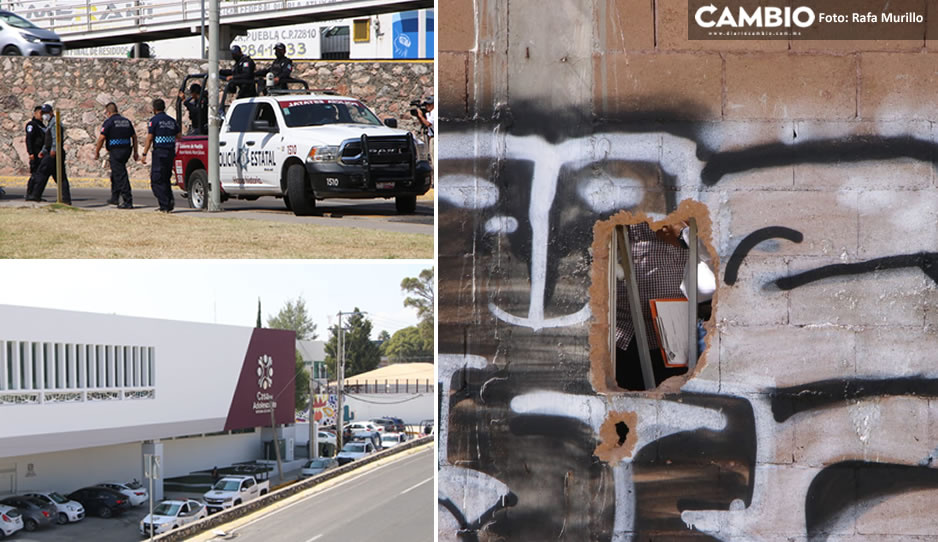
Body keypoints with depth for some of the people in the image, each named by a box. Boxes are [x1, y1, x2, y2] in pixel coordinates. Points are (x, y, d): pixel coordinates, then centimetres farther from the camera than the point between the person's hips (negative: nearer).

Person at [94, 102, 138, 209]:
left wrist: (96, 152, 0)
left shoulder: (109, 122, -6)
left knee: (121, 176, -7)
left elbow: (101, 138, -10)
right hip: (127, 150, 8)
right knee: (115, 174, 22)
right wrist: (135, 152, 19)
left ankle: (128, 202, -11)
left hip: (116, 151, -8)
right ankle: (115, 198, 27)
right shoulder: (126, 121, 15)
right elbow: (134, 137, 16)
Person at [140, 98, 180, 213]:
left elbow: (149, 139, -9)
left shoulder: (154, 120, -6)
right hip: (171, 152, 6)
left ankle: (165, 205, -8)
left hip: (159, 152, -6)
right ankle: (170, 200, -1)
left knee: (156, 180, -1)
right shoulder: (172, 121, 12)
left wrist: (144, 154, -7)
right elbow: (178, 136, 13)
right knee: (165, 179, 18)